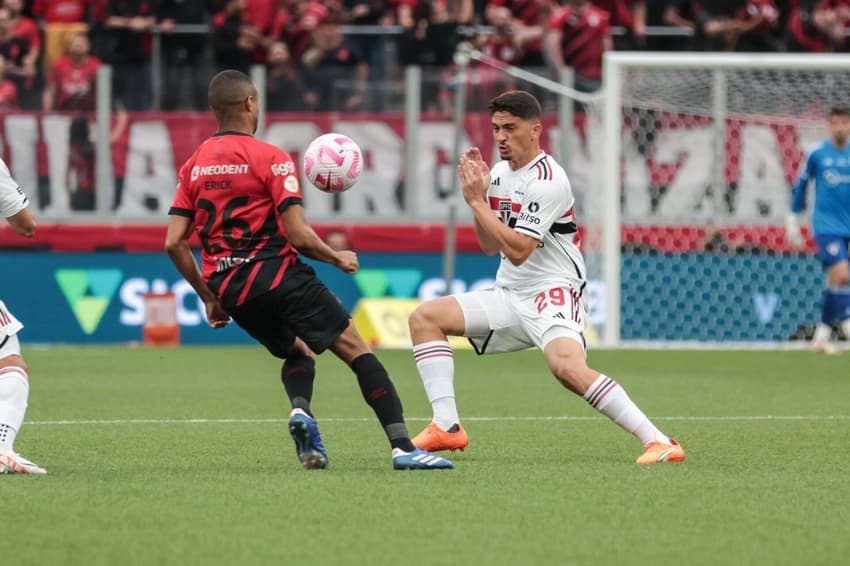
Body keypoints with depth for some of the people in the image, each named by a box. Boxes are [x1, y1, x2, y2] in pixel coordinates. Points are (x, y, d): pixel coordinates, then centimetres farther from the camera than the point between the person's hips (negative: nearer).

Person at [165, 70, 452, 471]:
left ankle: (300, 409, -5)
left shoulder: (193, 166, 11)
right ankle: (402, 446, -16)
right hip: (277, 274, -6)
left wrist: (208, 297, 16)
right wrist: (337, 258, 6)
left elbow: (174, 242, 7)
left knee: (298, 351, 28)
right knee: (355, 348, -3)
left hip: (229, 289, 6)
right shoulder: (270, 158, -6)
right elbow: (298, 235, -13)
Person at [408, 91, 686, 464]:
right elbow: (490, 246, 13)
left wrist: (477, 201, -17)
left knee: (566, 366, -34)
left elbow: (518, 250, -21)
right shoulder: (499, 172, 11)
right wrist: (477, 198, -1)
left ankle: (657, 441, -33)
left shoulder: (546, 181, -17)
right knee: (424, 317, -1)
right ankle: (446, 427, -4)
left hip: (552, 293, -9)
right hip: (509, 295, 9)